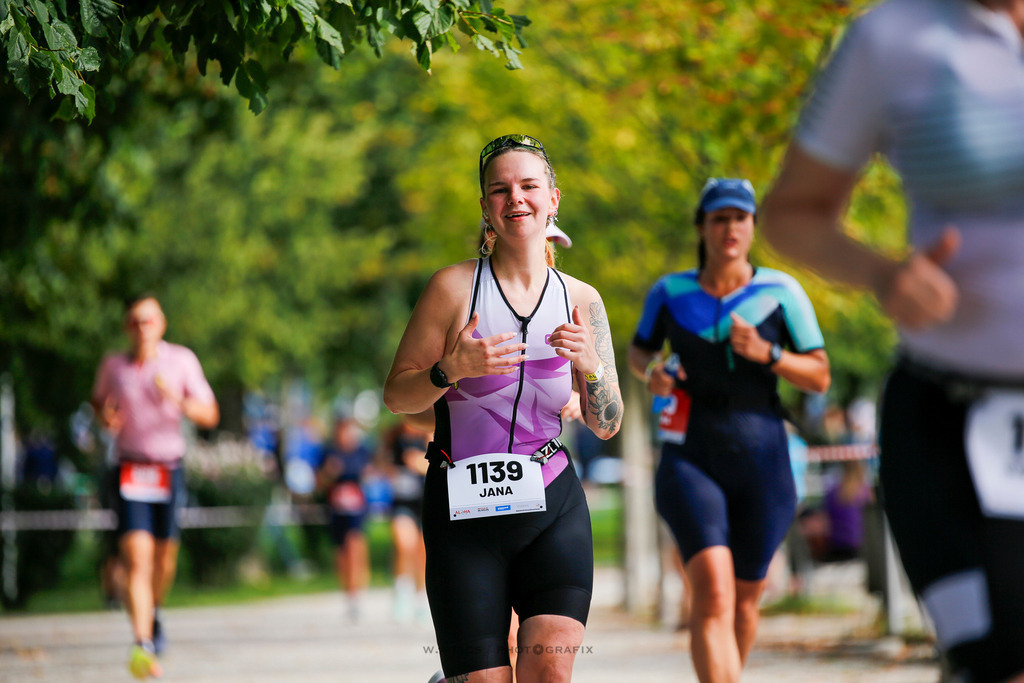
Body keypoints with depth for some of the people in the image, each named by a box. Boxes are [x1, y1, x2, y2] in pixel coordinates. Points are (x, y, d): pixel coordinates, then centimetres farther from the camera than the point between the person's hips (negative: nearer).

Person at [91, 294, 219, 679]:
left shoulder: (181, 361, -2)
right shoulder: (113, 366, 0)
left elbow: (210, 416, -2)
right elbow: (98, 399, 21)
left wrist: (178, 401, -21)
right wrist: (104, 416, -2)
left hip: (169, 470, 1)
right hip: (129, 471, -1)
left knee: (164, 559, 12)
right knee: (137, 559, -16)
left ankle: (153, 612, 45)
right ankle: (143, 647, -23)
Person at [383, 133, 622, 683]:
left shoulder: (581, 300, 6)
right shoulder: (454, 287, -3)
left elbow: (606, 426, 9)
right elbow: (396, 395, 0)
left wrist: (589, 365, -10)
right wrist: (451, 370, -18)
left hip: (554, 505, 2)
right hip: (464, 513, -2)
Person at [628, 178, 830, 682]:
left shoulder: (781, 293, -2)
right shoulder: (670, 293, 2)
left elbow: (820, 378, 0)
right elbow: (639, 350, 20)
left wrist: (766, 354, -17)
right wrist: (650, 371, -4)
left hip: (761, 463, 1)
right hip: (690, 459, -1)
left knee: (744, 597, 14)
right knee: (712, 588, -21)